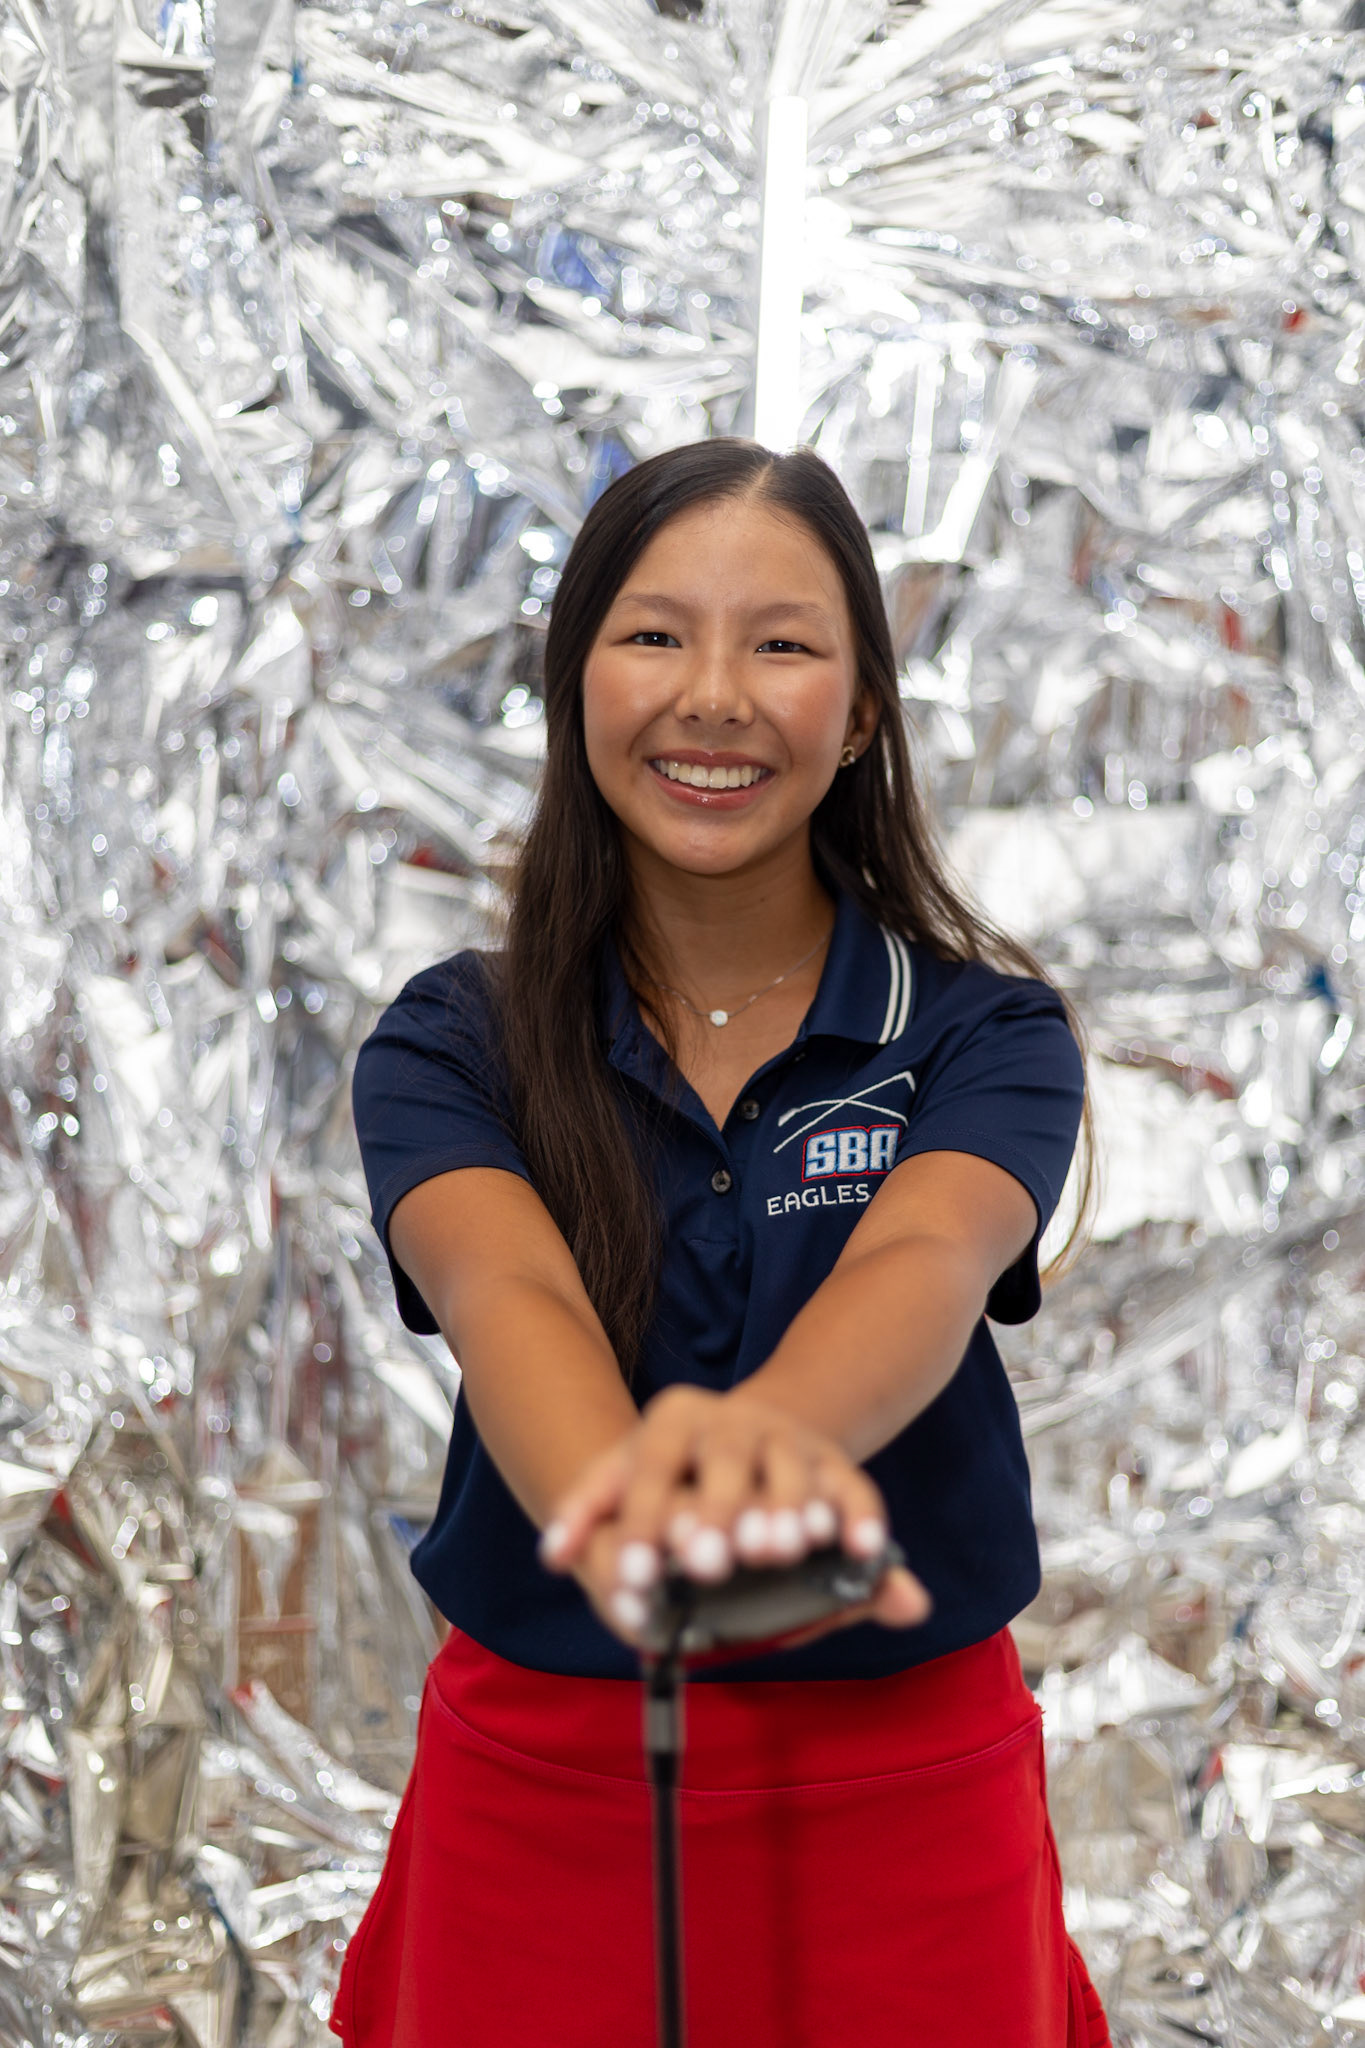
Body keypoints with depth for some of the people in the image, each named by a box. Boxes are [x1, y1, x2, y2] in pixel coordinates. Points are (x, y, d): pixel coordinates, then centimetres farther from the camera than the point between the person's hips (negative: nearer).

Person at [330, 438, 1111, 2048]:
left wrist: (761, 1430, -49)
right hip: (542, 1783, 1)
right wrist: (618, 1514, -47)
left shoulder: (990, 1031, -5)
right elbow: (507, 1293, -24)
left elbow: (919, 1267, -26)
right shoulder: (447, 1047, -4)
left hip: (900, 1793, 0)